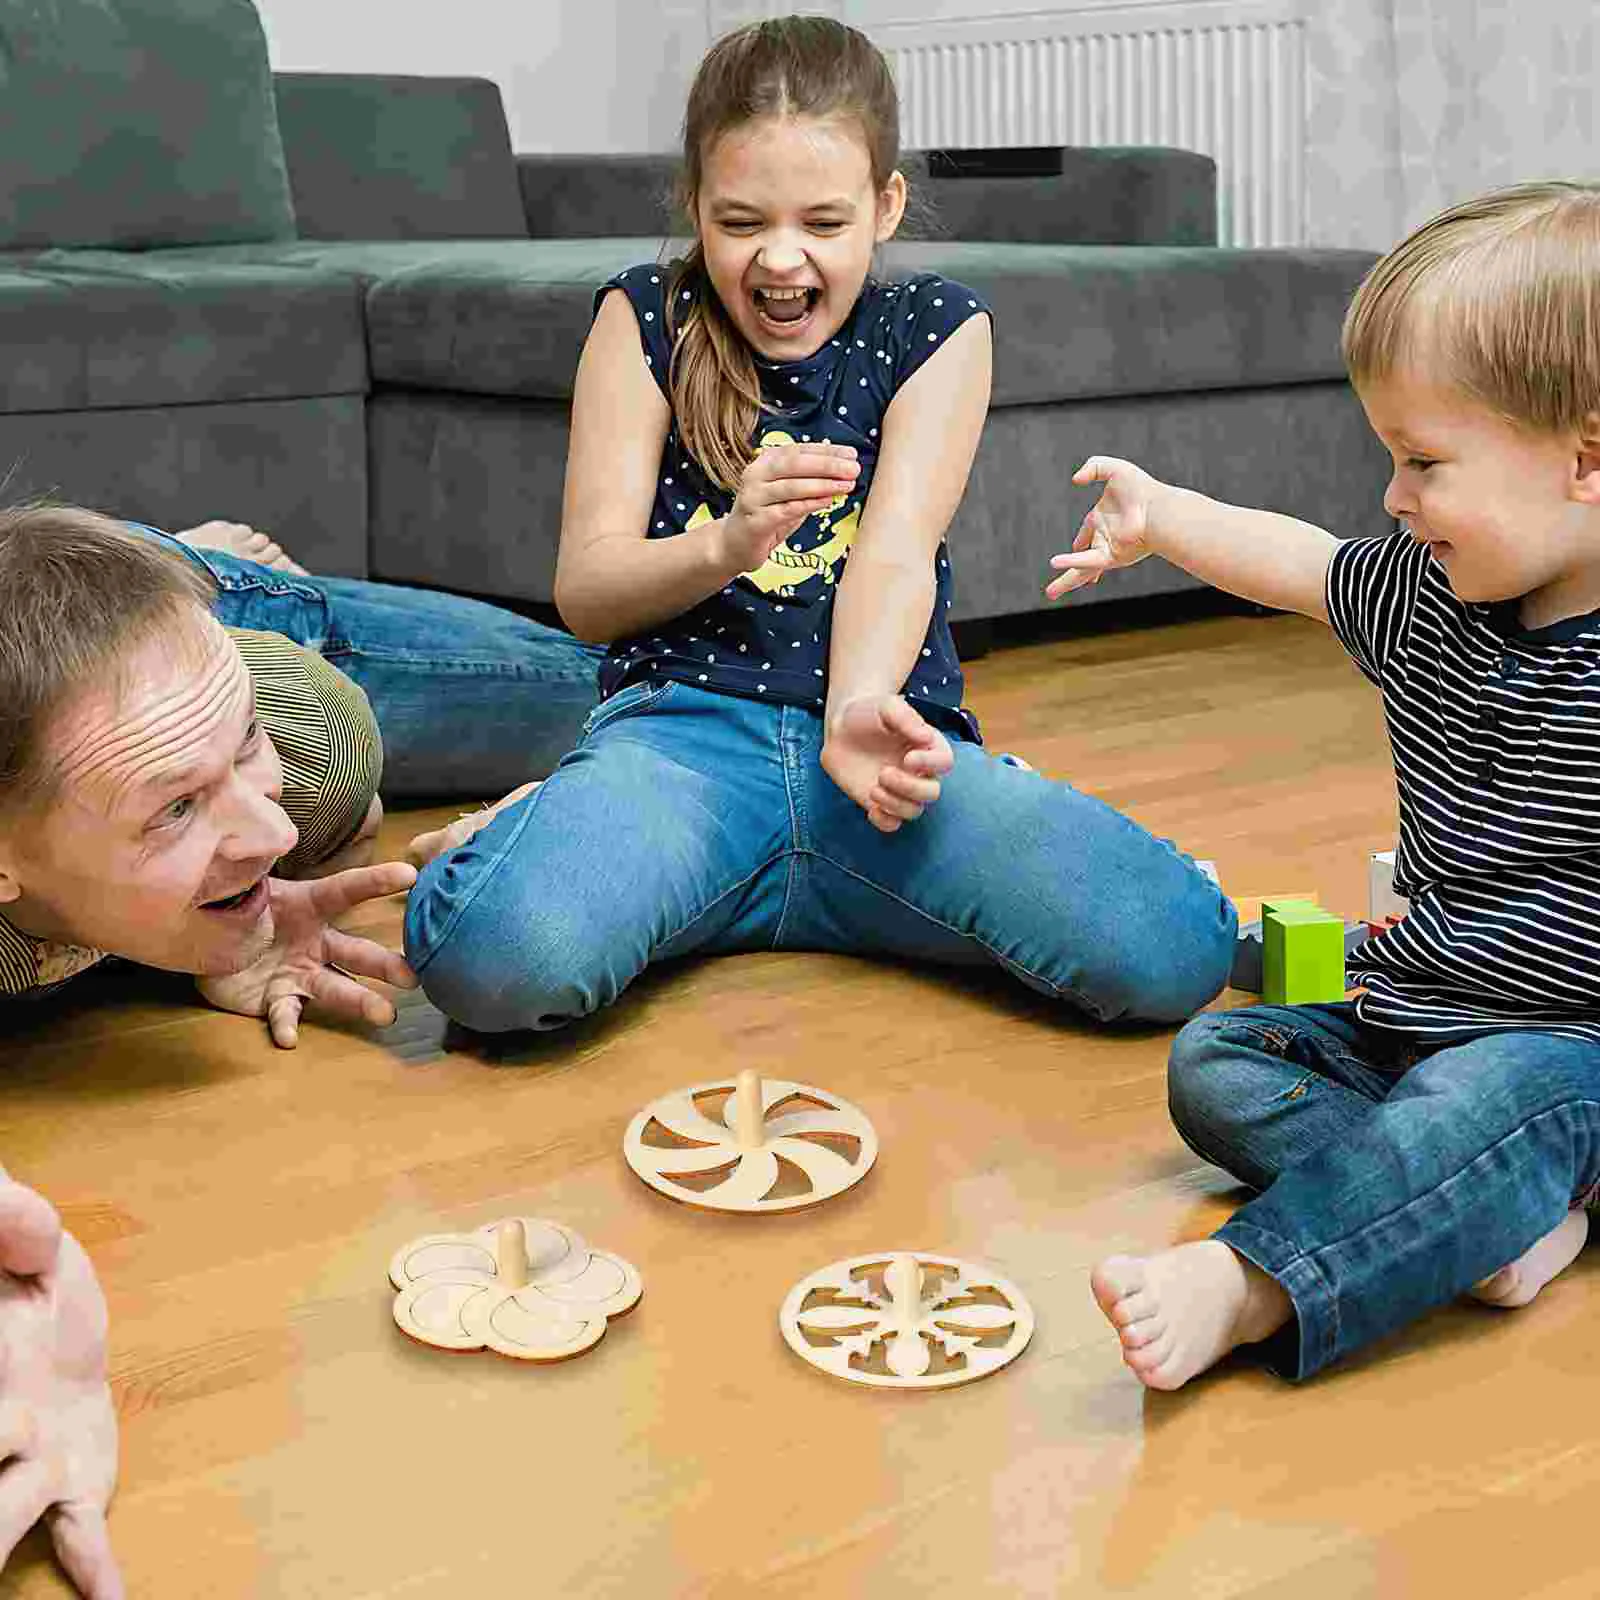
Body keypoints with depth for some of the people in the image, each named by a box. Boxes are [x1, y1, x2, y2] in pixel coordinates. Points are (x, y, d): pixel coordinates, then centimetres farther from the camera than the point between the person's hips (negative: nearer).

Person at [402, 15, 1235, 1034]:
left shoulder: (935, 327, 11)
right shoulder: (646, 320, 10)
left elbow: (897, 551, -4)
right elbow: (583, 590, 4)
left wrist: (859, 709, -26)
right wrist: (726, 543, -18)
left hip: (878, 721, 3)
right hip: (686, 722, -2)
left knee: (1174, 947, -21)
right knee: (493, 956, -36)